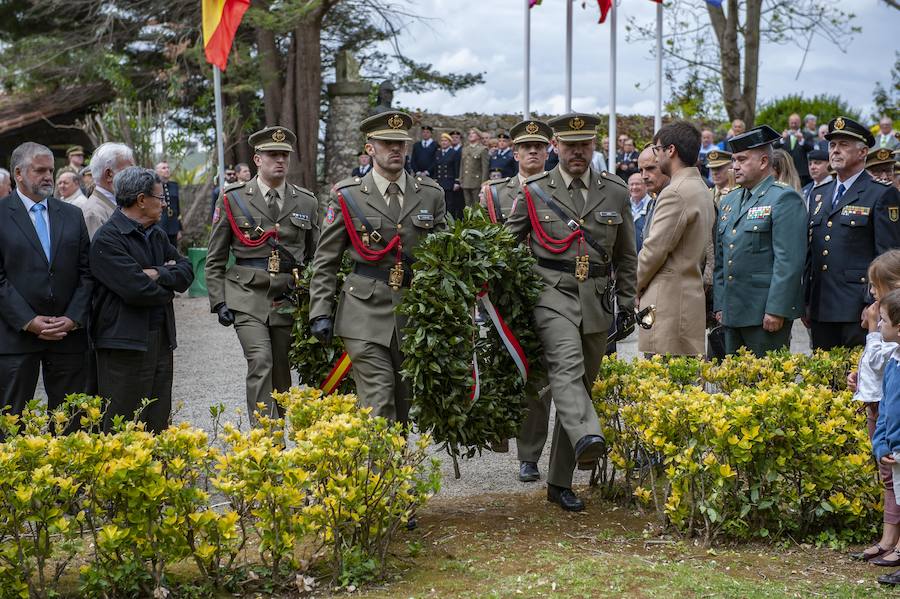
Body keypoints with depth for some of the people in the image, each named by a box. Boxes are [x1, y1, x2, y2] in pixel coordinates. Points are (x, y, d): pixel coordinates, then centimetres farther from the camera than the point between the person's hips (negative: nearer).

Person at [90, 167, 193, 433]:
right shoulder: (107, 239, -12)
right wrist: (168, 286, -2)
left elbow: (186, 272, 7)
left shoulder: (157, 235, 16)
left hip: (160, 340, 8)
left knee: (158, 426, 11)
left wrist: (158, 274, -11)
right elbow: (136, 290, -21)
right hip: (125, 344, -8)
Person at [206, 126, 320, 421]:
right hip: (248, 298, -3)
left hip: (289, 300, 3)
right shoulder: (233, 199, 3)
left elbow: (315, 257, 17)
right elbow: (215, 259, 7)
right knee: (260, 363, -18)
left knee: (282, 371, 5)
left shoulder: (307, 202, 10)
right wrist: (219, 302, -2)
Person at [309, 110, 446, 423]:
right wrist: (320, 313, -4)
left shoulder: (431, 194, 9)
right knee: (377, 401, -10)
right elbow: (325, 261, 3)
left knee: (404, 401, 9)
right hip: (365, 313, -3)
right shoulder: (347, 196, 1)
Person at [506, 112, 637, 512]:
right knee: (566, 364, -30)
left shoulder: (615, 192, 10)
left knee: (582, 383, 6)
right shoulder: (533, 193, 3)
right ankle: (586, 438, -51)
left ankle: (559, 482, 14)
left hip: (597, 301, 3)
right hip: (552, 295, -3)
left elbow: (626, 257, 17)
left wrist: (627, 306, 13)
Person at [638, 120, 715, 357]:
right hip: (691, 292, 10)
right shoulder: (702, 190, 16)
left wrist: (632, 287, 0)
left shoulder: (675, 193, -15)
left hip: (668, 300, -10)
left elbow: (655, 249, -16)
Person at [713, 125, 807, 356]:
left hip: (767, 313, -8)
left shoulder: (785, 199, -8)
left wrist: (776, 310, -20)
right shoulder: (728, 202, 17)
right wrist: (719, 305, 14)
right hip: (732, 314, 8)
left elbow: (789, 261, -16)